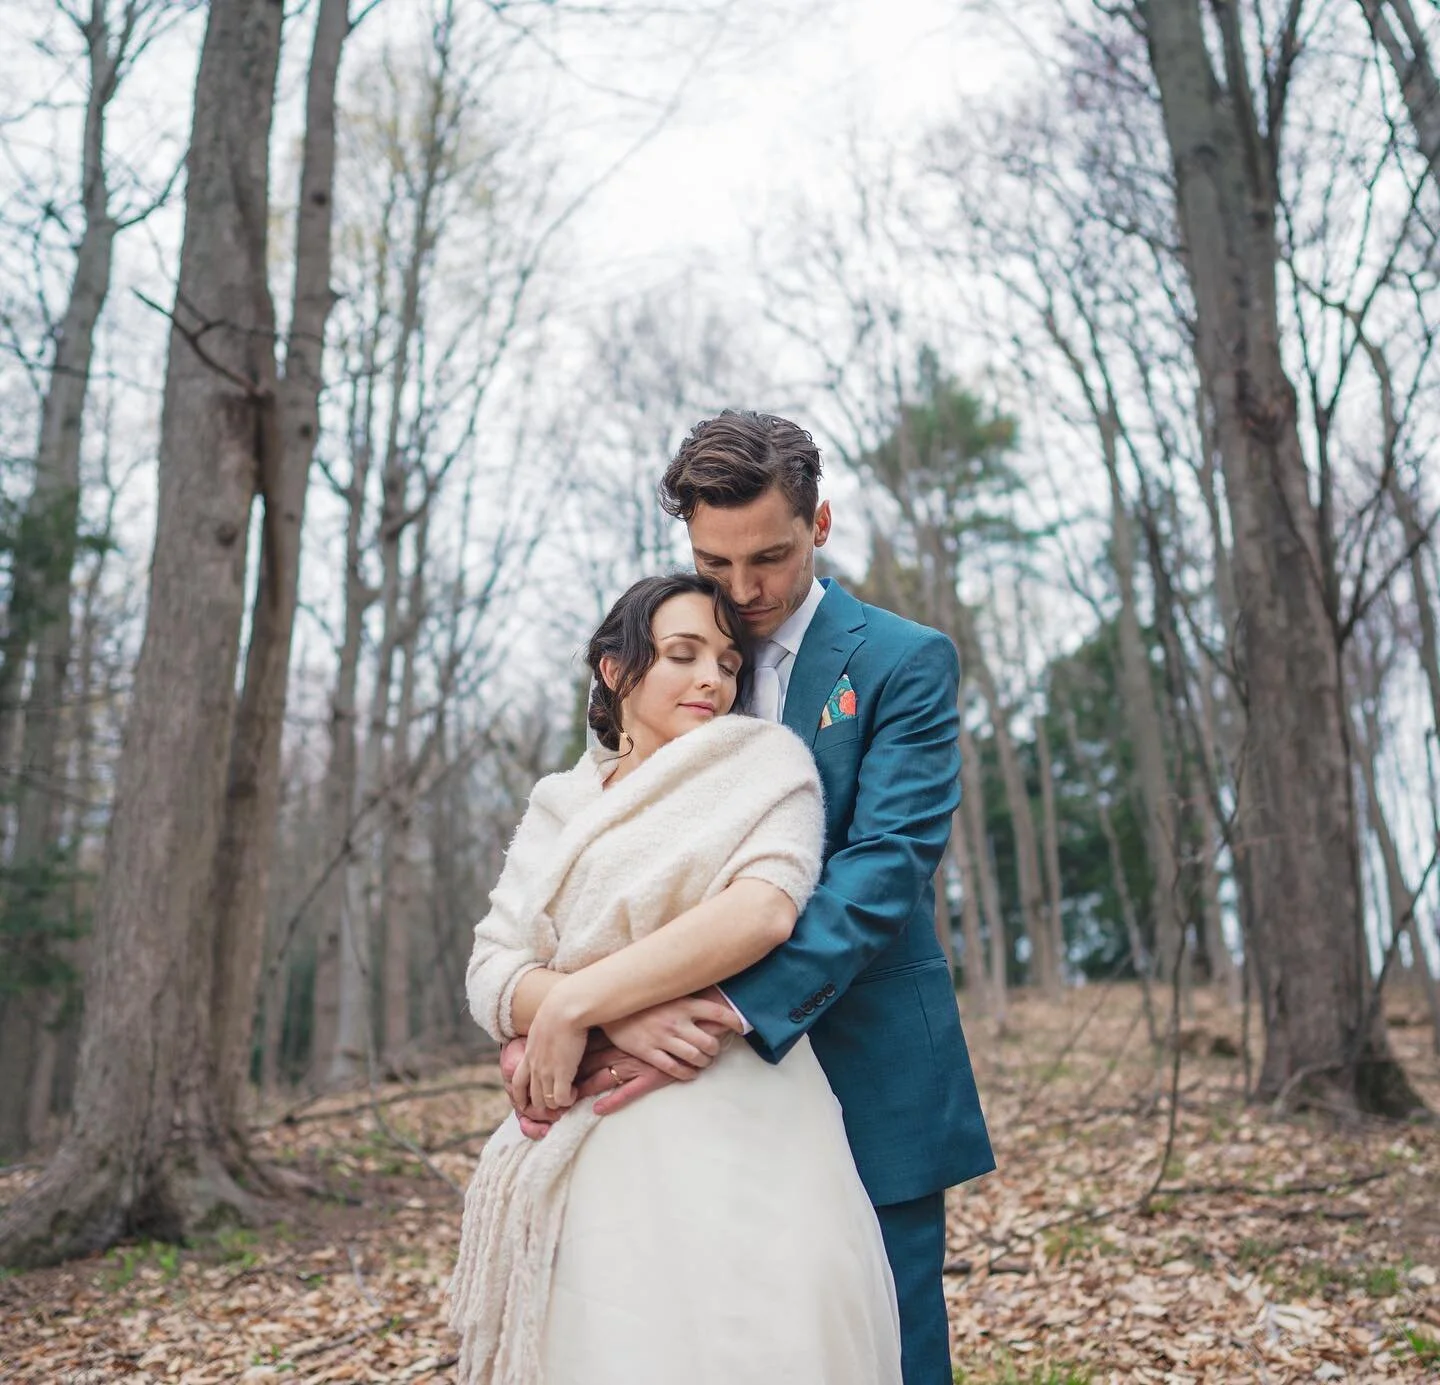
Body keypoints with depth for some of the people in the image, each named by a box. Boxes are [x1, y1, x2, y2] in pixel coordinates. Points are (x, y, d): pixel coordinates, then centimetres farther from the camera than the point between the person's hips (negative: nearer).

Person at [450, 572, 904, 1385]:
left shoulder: (765, 760, 5)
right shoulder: (559, 808, 15)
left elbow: (764, 910, -13)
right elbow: (491, 975, 4)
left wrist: (575, 1002, -13)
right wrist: (622, 1015, -16)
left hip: (734, 1133, -3)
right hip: (587, 1147, 3)